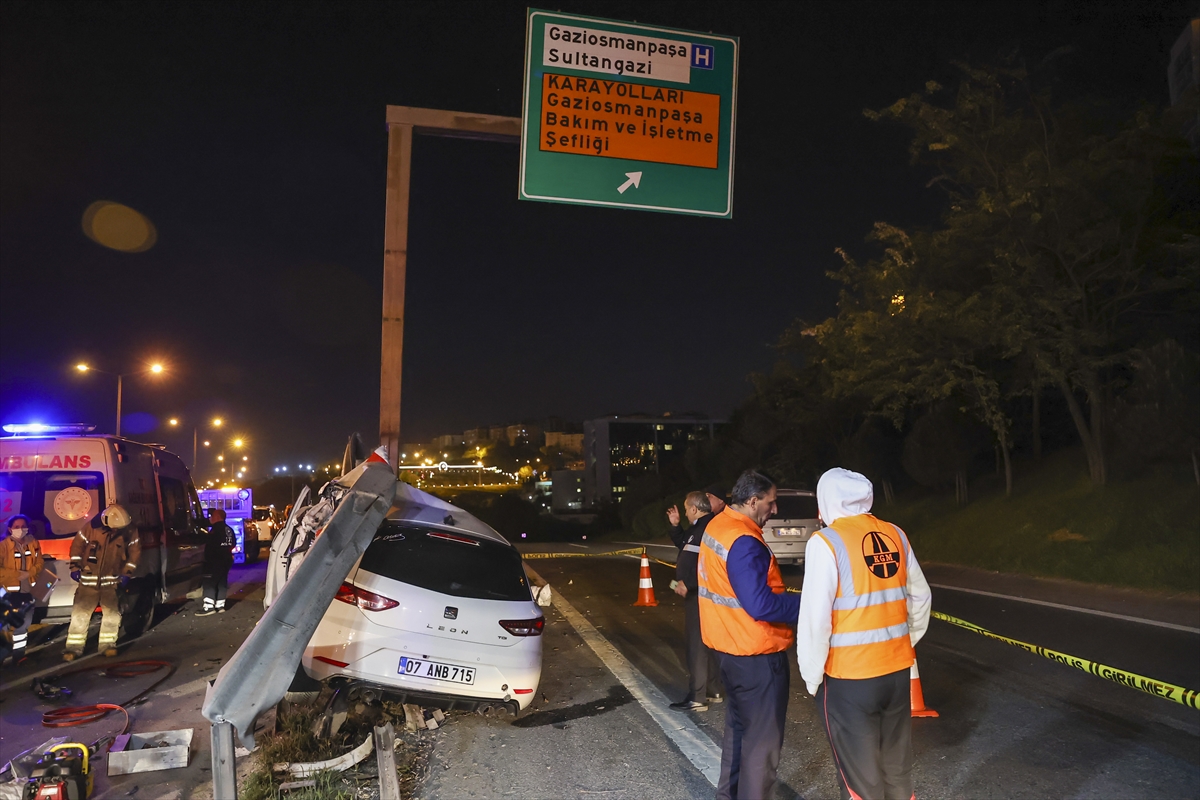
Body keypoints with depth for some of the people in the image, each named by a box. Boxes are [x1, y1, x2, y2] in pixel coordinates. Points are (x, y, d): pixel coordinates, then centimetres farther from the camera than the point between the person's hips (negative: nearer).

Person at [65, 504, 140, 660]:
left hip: (111, 581, 1)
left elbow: (135, 551, 2)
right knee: (80, 613, -1)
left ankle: (107, 644, 8)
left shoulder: (129, 532, -10)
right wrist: (75, 568, -1)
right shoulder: (92, 528, -14)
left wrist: (127, 573, -2)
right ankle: (74, 648, 7)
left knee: (112, 613, -5)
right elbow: (77, 545, -1)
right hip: (89, 580, -1)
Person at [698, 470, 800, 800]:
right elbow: (761, 605, -29)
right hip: (756, 652, -10)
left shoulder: (717, 527, 4)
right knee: (763, 737, 5)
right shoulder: (744, 543, -26)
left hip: (732, 646, 10)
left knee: (739, 725, 24)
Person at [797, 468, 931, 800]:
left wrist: (812, 674, -6)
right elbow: (920, 597, 11)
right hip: (897, 668, 6)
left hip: (849, 676, -5)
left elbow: (815, 619, -17)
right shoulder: (895, 535, 2)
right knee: (897, 765, 21)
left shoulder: (826, 541, -15)